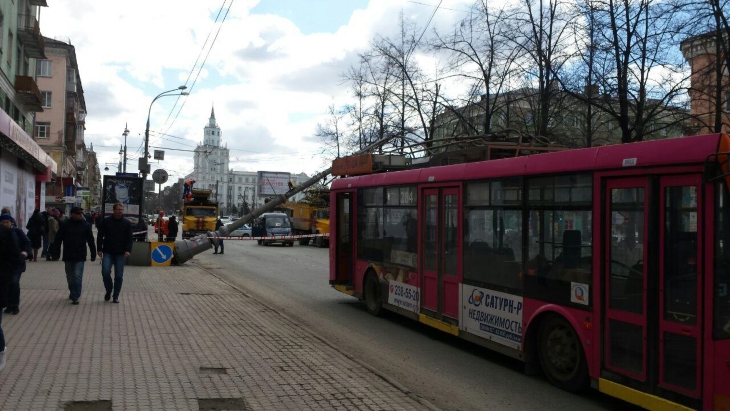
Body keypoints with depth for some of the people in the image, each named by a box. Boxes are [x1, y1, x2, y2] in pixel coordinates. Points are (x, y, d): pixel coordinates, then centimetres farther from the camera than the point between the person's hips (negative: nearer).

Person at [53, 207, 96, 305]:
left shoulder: (86, 225, 0)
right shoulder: (65, 225, -1)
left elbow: (90, 241, 3)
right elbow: (58, 239, 1)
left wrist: (93, 254, 3)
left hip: (80, 256, -2)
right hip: (68, 256, 2)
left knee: (77, 276, -9)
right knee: (70, 277, 14)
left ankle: (75, 297, -5)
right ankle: (73, 292, 34)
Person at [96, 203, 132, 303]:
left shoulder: (127, 223, 3)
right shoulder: (106, 221, 1)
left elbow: (129, 238, 1)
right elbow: (100, 236, 3)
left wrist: (128, 250, -12)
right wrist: (99, 249, -3)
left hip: (120, 253, 1)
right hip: (107, 252, -1)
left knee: (119, 276, 3)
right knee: (105, 272, -10)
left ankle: (116, 296, 14)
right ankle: (108, 290, 15)